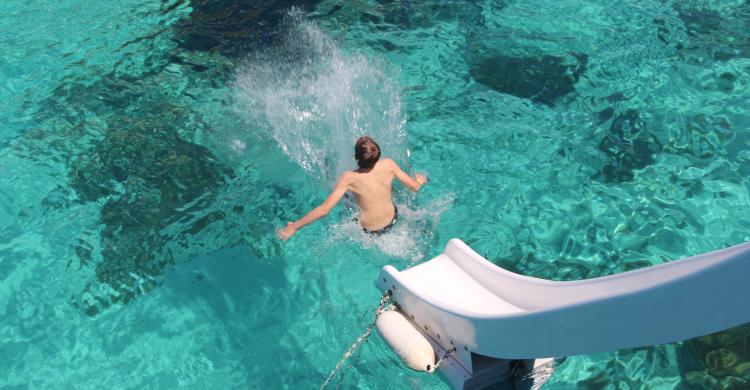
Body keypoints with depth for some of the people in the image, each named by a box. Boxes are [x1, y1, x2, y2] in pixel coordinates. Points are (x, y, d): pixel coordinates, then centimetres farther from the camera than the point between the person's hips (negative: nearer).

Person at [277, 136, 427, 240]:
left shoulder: (349, 178, -30)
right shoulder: (388, 164, -22)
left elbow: (324, 209, -31)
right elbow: (415, 187, -11)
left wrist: (294, 227, -22)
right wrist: (420, 180, 14)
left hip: (370, 231, -3)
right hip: (392, 221, 3)